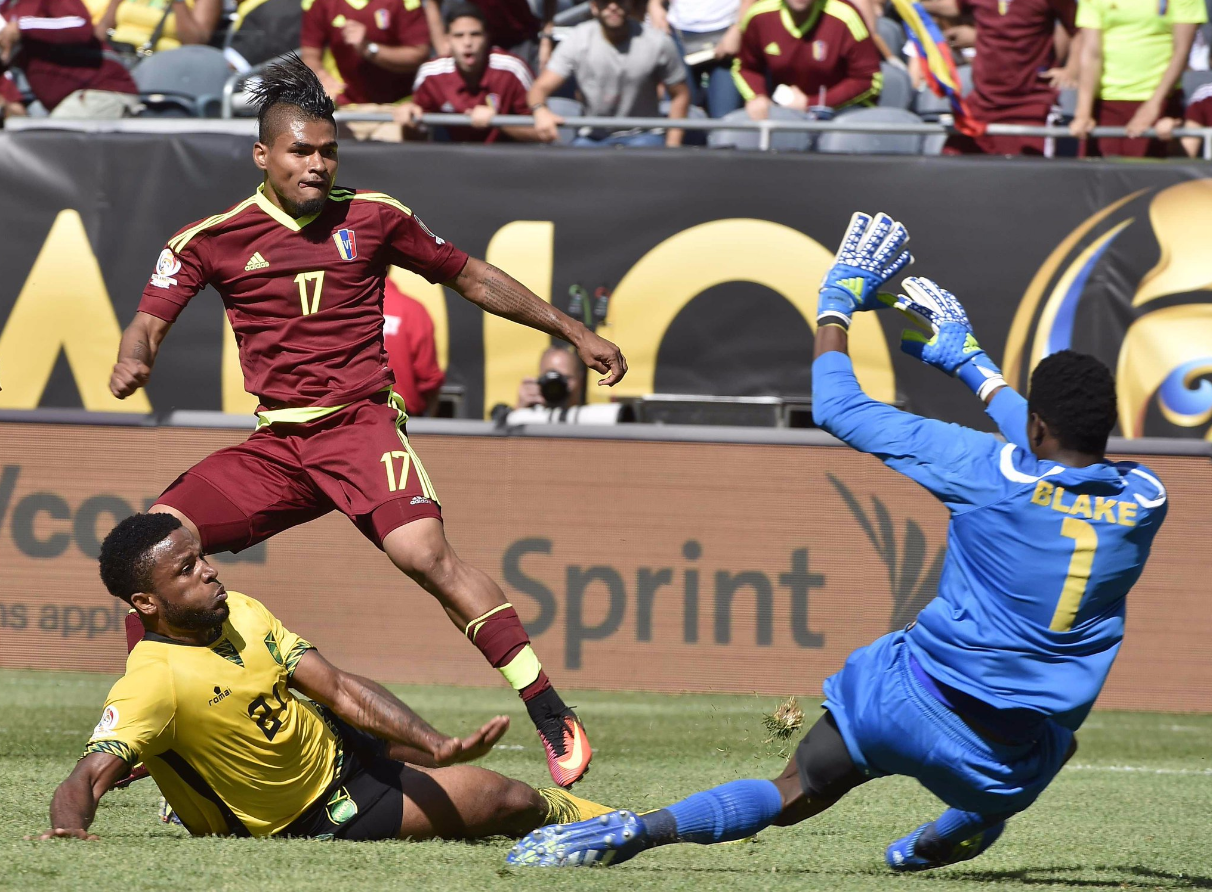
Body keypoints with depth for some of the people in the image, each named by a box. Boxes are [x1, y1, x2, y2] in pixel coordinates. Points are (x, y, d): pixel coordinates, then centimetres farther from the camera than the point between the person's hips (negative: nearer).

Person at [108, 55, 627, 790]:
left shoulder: (372, 217, 5)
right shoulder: (212, 239, 5)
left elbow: (471, 278, 16)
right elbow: (151, 321, 1)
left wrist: (573, 331, 17)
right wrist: (134, 360, -24)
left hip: (360, 425, -3)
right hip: (275, 445, 3)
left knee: (422, 549, -27)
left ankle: (553, 719, -26)